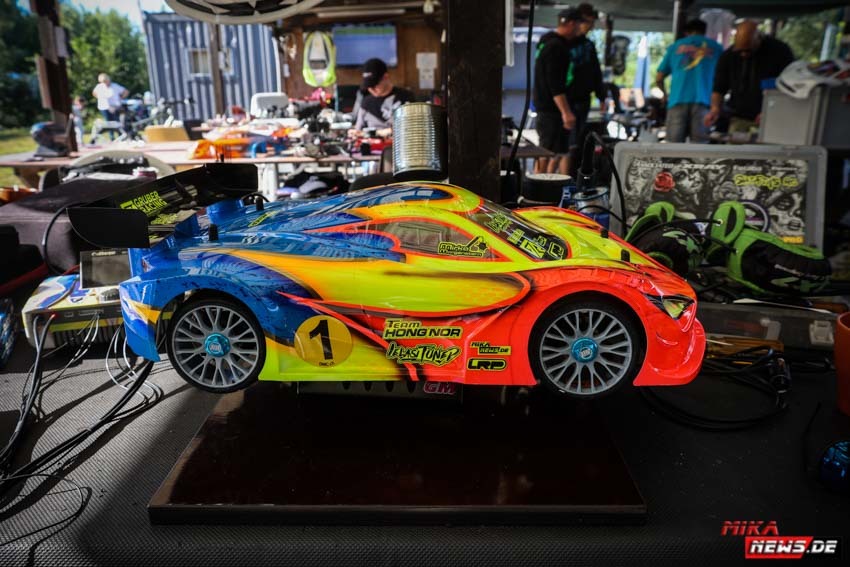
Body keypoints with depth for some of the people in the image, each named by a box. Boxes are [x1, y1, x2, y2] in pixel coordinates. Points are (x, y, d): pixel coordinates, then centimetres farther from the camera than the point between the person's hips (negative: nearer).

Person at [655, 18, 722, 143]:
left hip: (678, 101, 1)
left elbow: (659, 78, 17)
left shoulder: (675, 46, 19)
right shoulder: (716, 47, 16)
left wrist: (665, 94, 36)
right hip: (702, 101, 0)